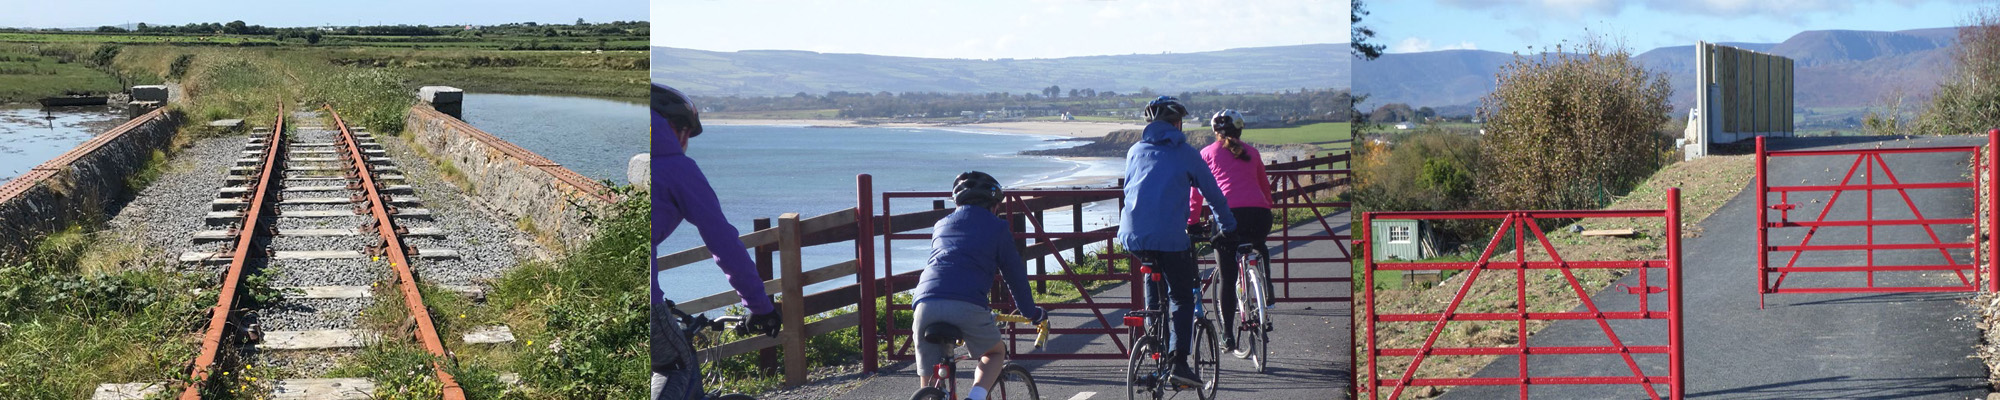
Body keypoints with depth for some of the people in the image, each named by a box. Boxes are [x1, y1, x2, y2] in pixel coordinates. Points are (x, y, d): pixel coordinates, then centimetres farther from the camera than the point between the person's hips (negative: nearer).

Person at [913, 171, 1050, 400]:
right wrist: (1031, 312, 34)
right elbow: (1015, 273, 19)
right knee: (995, 352, 24)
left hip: (926, 302, 3)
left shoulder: (941, 225, 31)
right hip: (967, 305, -3)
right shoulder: (996, 228, 17)